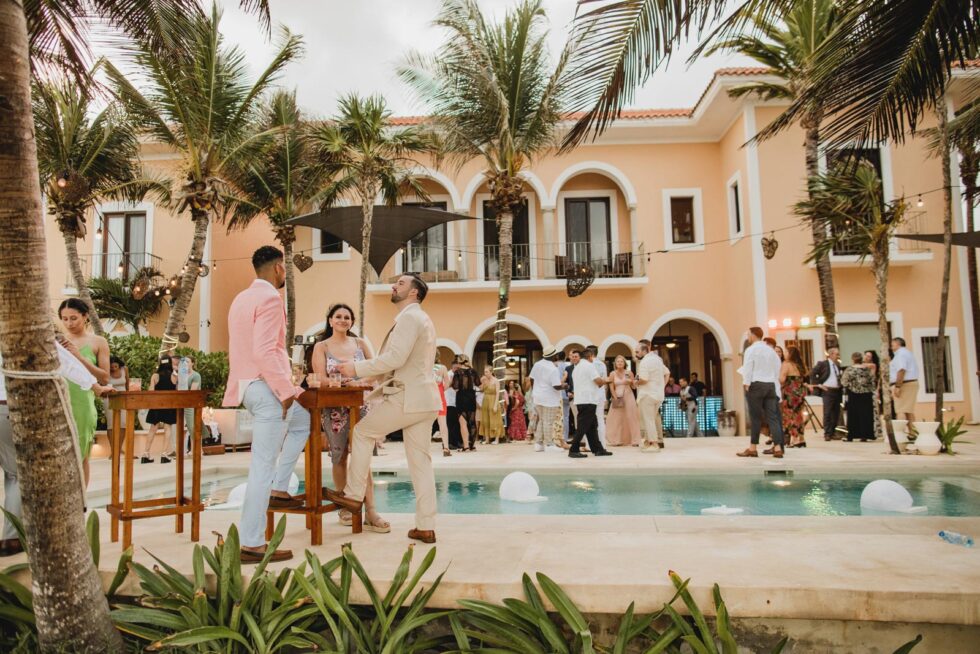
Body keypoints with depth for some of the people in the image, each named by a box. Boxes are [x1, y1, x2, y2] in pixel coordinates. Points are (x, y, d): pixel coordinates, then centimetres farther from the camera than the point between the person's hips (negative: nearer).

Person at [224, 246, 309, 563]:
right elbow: (264, 351, -24)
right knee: (263, 465, -4)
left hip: (249, 385, 10)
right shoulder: (270, 298, -14)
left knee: (303, 421, 27)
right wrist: (286, 390, -19)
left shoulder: (242, 297, 15)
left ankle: (279, 489, 24)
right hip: (266, 387, -10)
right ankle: (251, 544, 3)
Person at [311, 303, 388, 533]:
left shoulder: (360, 343, 9)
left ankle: (370, 512, -11)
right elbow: (321, 379, -6)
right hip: (333, 408, -1)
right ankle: (344, 507, 21)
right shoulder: (321, 347, 4)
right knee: (339, 457, 6)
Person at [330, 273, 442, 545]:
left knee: (363, 431, 8)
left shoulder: (409, 317, -9)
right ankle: (426, 527, 9)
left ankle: (353, 495, 16)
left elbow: (396, 358, -20)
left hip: (406, 397, -9)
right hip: (424, 399, 9)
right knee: (420, 461, 8)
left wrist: (358, 368, -12)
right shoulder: (422, 319, 23)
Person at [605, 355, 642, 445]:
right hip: (617, 397, 0)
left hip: (628, 397, 0)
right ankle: (617, 440, 5)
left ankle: (634, 440, -1)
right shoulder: (612, 374, 2)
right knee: (617, 419, 0)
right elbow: (611, 388, 1)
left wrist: (631, 382, -15)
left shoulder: (629, 373, 3)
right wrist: (616, 398, -9)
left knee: (631, 418, -3)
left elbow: (634, 387, 5)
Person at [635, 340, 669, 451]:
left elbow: (643, 379, -23)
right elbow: (667, 373, 20)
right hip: (659, 394, 9)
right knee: (654, 418, 14)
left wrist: (637, 382, -4)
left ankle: (653, 444, -6)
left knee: (648, 419, -4)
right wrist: (663, 386, 17)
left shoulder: (645, 361, -15)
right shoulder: (657, 359, 14)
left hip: (647, 394, -9)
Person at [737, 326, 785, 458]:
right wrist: (774, 384, 16)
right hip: (771, 385, 5)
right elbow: (777, 369, 13)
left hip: (756, 385, -5)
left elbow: (747, 369, -11)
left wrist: (747, 385, -9)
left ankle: (753, 448, 5)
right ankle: (777, 447, -3)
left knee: (756, 417, -1)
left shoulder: (751, 350, -6)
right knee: (772, 417, 3)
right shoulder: (771, 350, 13)